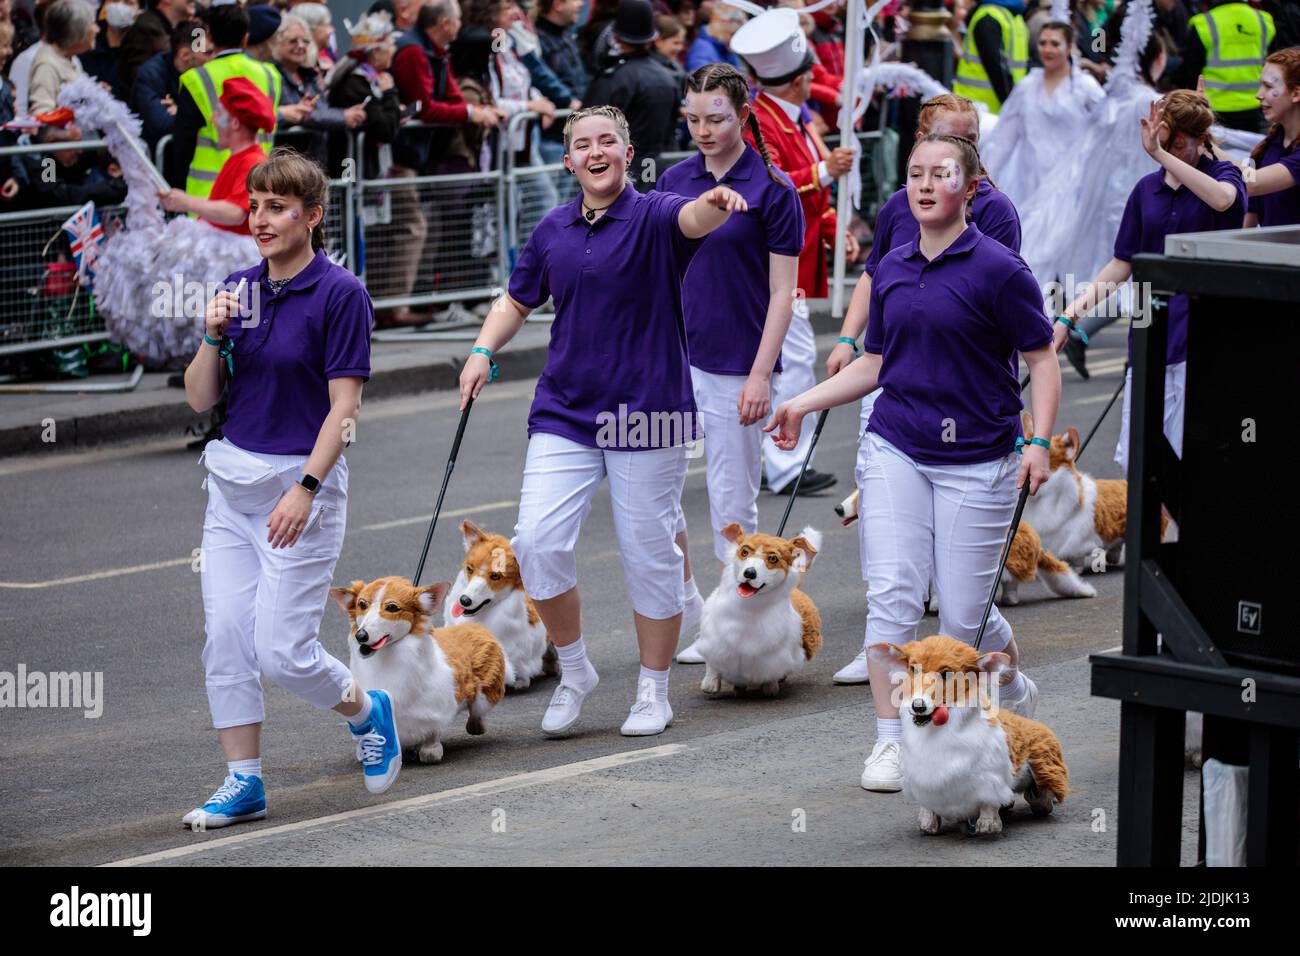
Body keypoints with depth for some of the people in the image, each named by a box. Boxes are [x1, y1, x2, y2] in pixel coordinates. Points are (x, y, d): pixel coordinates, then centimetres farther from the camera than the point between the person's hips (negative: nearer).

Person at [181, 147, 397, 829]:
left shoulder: (340, 294, -10)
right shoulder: (240, 287, 8)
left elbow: (344, 406, -13)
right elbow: (200, 399, 9)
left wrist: (305, 490, -21)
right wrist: (214, 337, -9)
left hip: (304, 479, -6)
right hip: (232, 478, 6)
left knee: (282, 651, -8)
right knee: (225, 638, 1)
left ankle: (367, 712, 21)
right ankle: (243, 784, 9)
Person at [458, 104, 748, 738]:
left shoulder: (653, 217, -6)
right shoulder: (553, 231, 8)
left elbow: (692, 219, -30)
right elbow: (516, 300, 21)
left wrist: (717, 203, -54)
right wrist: (483, 351, 3)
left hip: (645, 411, -4)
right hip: (563, 412, 4)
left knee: (649, 553, 4)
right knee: (538, 542, -8)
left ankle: (654, 691, 20)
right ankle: (574, 671, 12)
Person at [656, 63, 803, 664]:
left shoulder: (772, 190, -7)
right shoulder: (674, 182, 7)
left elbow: (782, 292, -9)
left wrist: (761, 375, -15)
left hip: (736, 364, -5)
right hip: (675, 356, 5)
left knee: (732, 500, 2)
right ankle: (685, 603, 17)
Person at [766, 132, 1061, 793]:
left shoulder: (997, 269, -8)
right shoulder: (891, 270, 9)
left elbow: (1043, 362, -5)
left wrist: (1039, 443, -16)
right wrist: (802, 403, 12)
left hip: (975, 459, -4)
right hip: (896, 450, 4)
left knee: (965, 614, 0)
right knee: (891, 596, -8)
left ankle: (1015, 692, 31)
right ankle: (890, 740, -2)